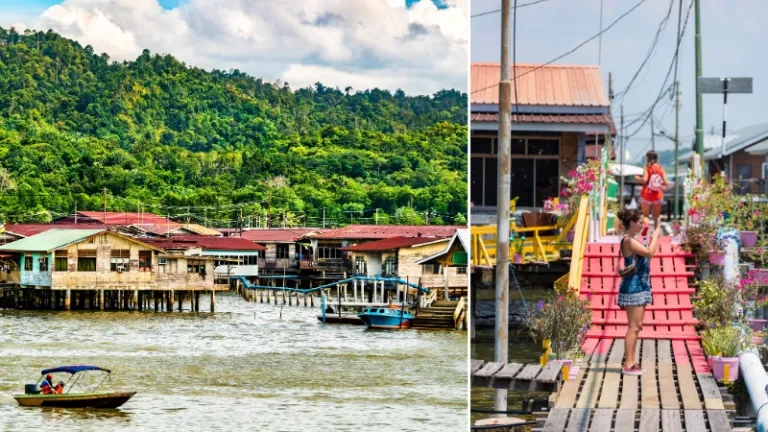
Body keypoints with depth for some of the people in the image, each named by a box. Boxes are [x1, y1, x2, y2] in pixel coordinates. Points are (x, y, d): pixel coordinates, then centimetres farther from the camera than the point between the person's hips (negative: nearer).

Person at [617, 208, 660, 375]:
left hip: (639, 287, 11)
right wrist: (655, 236, -15)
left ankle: (631, 362, 16)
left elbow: (647, 255, 16)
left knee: (637, 326, 12)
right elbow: (649, 252, -25)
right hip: (633, 287, -11)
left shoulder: (632, 240, 16)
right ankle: (628, 364, -8)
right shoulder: (628, 240, -16)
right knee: (633, 326, -9)